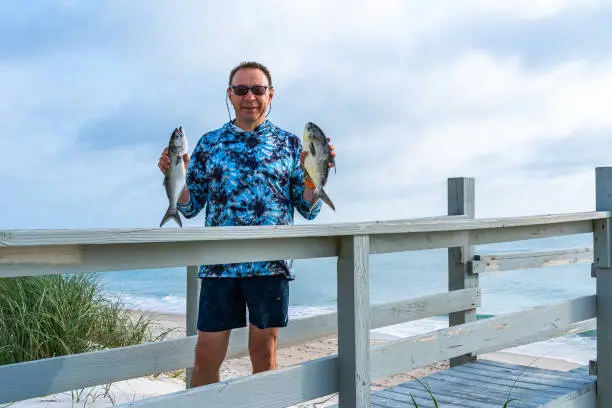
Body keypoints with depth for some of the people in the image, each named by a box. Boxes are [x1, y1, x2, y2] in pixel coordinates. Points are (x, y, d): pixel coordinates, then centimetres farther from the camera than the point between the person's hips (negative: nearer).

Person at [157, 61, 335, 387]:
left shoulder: (290, 144, 7)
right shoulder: (209, 143, 10)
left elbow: (309, 210, 5)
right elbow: (191, 208, 10)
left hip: (270, 264, -1)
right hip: (219, 263, 1)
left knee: (264, 355, 8)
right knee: (206, 357, 3)